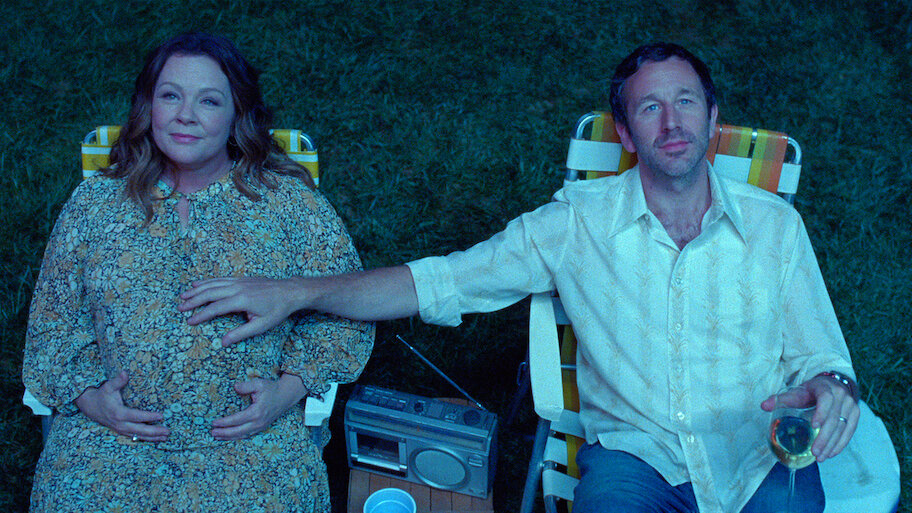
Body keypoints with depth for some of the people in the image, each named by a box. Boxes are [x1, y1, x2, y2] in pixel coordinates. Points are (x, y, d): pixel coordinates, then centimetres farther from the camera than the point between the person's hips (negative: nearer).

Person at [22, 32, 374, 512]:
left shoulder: (290, 202, 2)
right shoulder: (94, 203, 8)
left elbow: (343, 311, 4)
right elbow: (53, 319, 12)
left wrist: (290, 388, -9)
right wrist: (88, 396, -4)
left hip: (252, 437, -1)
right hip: (111, 434, 1)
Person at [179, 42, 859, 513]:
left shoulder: (775, 224, 3)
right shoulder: (580, 221, -2)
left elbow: (816, 351, 7)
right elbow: (440, 281, -4)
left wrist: (832, 386, -19)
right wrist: (294, 293, -12)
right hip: (635, 453, -1)